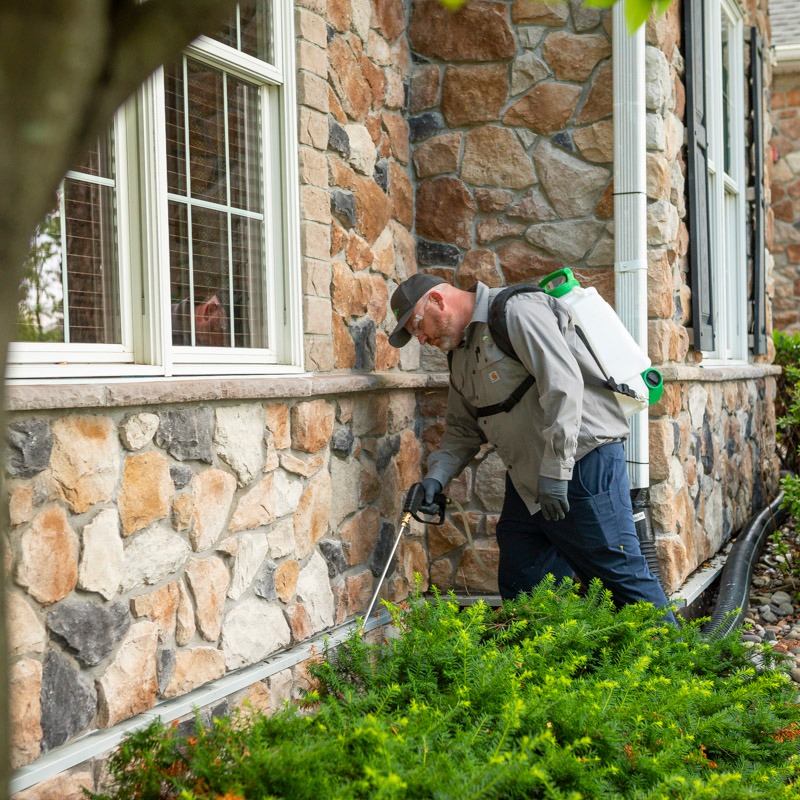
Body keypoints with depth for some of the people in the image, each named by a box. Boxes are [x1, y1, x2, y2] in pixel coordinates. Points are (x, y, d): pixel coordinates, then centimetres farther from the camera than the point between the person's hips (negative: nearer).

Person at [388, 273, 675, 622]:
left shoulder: (517, 312, -12)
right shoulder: (460, 351, 17)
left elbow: (563, 384, -22)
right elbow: (464, 427, 21)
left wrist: (555, 473, -25)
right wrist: (436, 476, 3)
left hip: (582, 465, -9)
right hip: (526, 482, 9)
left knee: (622, 576, -5)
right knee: (518, 588, 9)